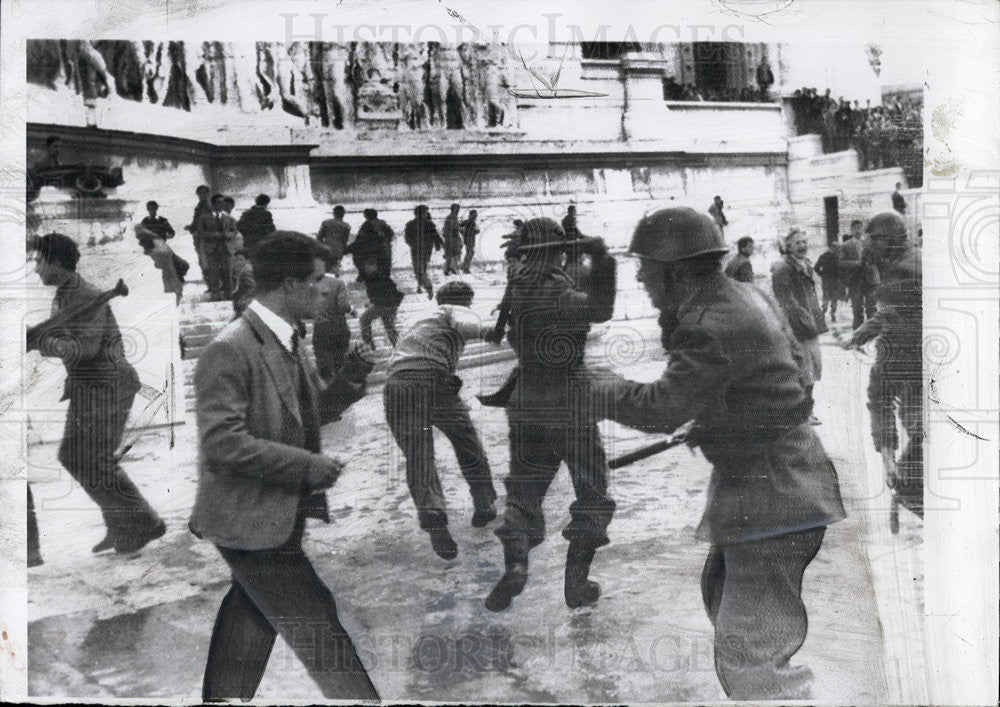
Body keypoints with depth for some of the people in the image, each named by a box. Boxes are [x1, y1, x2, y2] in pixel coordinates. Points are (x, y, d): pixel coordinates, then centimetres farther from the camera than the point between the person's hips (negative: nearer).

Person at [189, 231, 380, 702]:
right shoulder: (230, 349, -19)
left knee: (248, 640, 19)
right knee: (324, 639, -3)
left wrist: (354, 376, 3)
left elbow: (309, 414, 19)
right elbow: (220, 443, -23)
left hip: (281, 520, 9)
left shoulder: (289, 344, 10)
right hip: (251, 524, -9)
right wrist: (306, 466, -21)